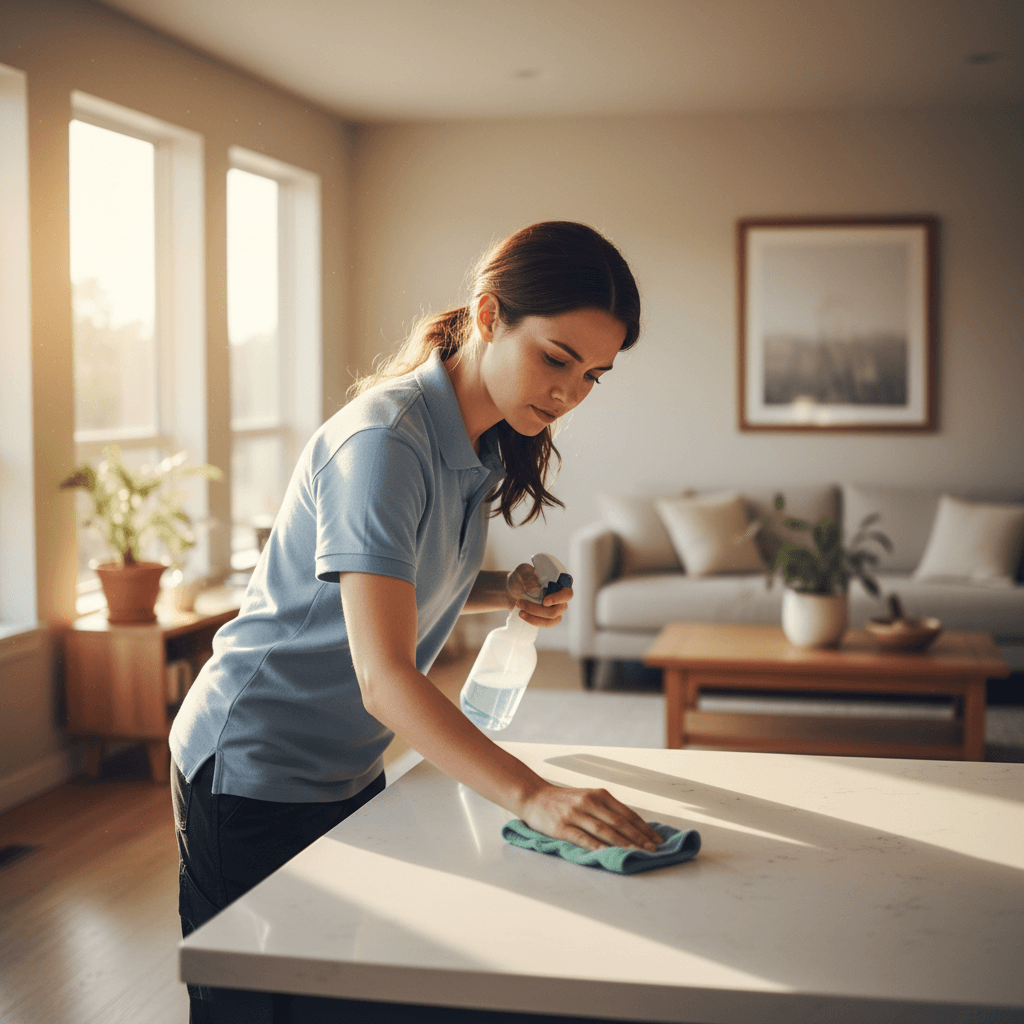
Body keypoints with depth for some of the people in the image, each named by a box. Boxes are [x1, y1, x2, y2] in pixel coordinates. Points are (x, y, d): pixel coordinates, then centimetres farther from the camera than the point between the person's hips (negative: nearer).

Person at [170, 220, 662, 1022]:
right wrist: (531, 796, -44)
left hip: (349, 767, 8)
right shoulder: (383, 441, -27)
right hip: (252, 771, -8)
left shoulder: (479, 444, 2)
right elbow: (384, 675, -35)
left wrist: (505, 590, -3)